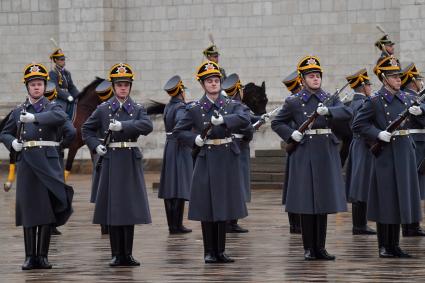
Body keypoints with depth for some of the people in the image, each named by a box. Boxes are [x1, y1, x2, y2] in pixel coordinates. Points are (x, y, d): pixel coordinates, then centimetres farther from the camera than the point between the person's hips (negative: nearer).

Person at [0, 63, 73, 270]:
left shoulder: (52, 107, 6)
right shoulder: (19, 111, 13)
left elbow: (61, 117, -18)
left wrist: (35, 117, -28)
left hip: (48, 163, -2)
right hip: (26, 163, 2)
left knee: (46, 209, -3)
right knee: (28, 209, -1)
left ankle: (43, 256, 2)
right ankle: (30, 257, 2)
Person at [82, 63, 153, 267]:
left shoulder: (138, 109, 6)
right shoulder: (103, 109, 6)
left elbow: (147, 126, -13)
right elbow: (86, 130, 14)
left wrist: (123, 125, -22)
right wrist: (95, 146, -1)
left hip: (130, 162, 0)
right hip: (110, 161, 0)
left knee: (130, 208, 1)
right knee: (112, 208, -1)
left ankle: (128, 254, 8)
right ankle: (117, 255, 4)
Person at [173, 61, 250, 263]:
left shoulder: (232, 105, 4)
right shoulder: (195, 108, 2)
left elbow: (244, 120, -15)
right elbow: (178, 131, 6)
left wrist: (223, 120, -29)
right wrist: (195, 139, -11)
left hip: (227, 160, 2)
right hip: (207, 160, -1)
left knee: (224, 206, 6)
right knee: (207, 208, -1)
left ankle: (220, 251, 14)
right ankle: (209, 252, 6)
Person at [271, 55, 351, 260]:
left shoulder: (329, 99, 9)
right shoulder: (293, 102, 3)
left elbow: (347, 112, -7)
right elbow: (276, 123, 8)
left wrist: (328, 111, -23)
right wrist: (291, 134, -8)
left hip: (326, 152, 3)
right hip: (304, 153, -3)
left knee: (323, 201, 5)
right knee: (306, 203, -1)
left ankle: (320, 247, 12)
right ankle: (309, 249, 5)